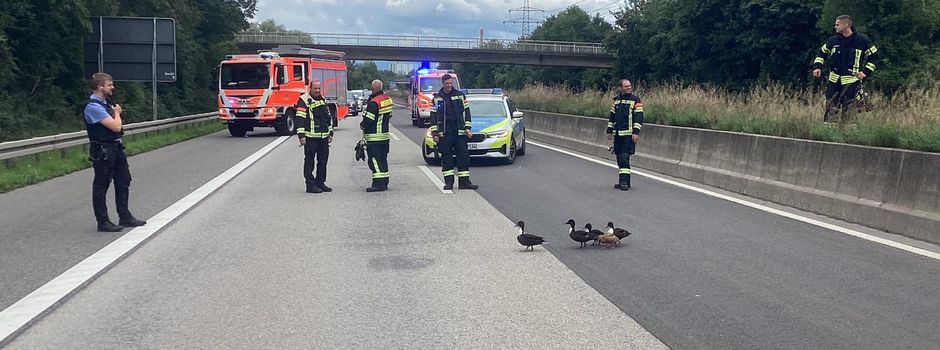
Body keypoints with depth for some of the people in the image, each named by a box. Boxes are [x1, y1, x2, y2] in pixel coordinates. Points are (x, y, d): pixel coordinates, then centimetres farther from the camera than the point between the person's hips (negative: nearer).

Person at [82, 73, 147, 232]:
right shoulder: (93, 107, -19)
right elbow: (116, 126, -21)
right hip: (103, 151, -10)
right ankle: (103, 222, 9)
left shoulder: (105, 103, 13)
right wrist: (117, 113, -5)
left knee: (123, 182, 15)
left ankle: (125, 217, 25)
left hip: (116, 147, 10)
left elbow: (118, 125, 20)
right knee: (101, 186, 1)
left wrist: (116, 113, 2)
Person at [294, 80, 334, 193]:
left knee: (323, 160, 11)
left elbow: (329, 117, 22)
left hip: (323, 137, 7)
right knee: (309, 162, -1)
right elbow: (299, 119, -11)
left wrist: (330, 133, 19)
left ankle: (320, 183, 20)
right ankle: (310, 185, 2)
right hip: (310, 137, -7)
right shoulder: (304, 100, -7)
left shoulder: (323, 100, 16)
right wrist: (301, 135, -17)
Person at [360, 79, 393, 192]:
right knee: (383, 159, 14)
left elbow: (368, 120, -21)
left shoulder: (373, 102, -19)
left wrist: (362, 125, -1)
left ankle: (378, 183, -10)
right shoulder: (387, 99, 9)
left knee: (374, 160, -6)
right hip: (385, 134, 9)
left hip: (374, 137, -9)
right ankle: (384, 182, 19)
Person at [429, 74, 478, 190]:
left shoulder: (460, 96, 10)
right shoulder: (437, 98, 7)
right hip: (444, 133, -1)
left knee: (463, 156, -2)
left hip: (459, 131, 1)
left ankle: (464, 182, 2)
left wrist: (467, 128, 2)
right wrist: (434, 133, 0)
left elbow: (466, 112, 10)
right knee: (446, 157, 2)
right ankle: (448, 182, 8)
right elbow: (433, 116, 7)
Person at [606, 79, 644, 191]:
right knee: (619, 158, 7)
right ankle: (622, 181, 15)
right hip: (617, 134, 6)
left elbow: (639, 117, -7)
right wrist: (609, 131, 17)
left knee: (624, 157, -13)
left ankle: (625, 181, -12)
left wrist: (636, 132, -14)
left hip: (629, 134, -6)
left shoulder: (635, 100, -2)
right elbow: (612, 116, 21)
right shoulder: (616, 100, 15)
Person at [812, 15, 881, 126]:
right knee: (830, 107, 3)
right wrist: (817, 66, 4)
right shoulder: (833, 40, 5)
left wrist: (865, 72, -7)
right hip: (834, 79, 4)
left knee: (848, 109, -3)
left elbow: (875, 56, 2)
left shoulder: (862, 40, -5)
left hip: (851, 80, -4)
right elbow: (822, 52, 20)